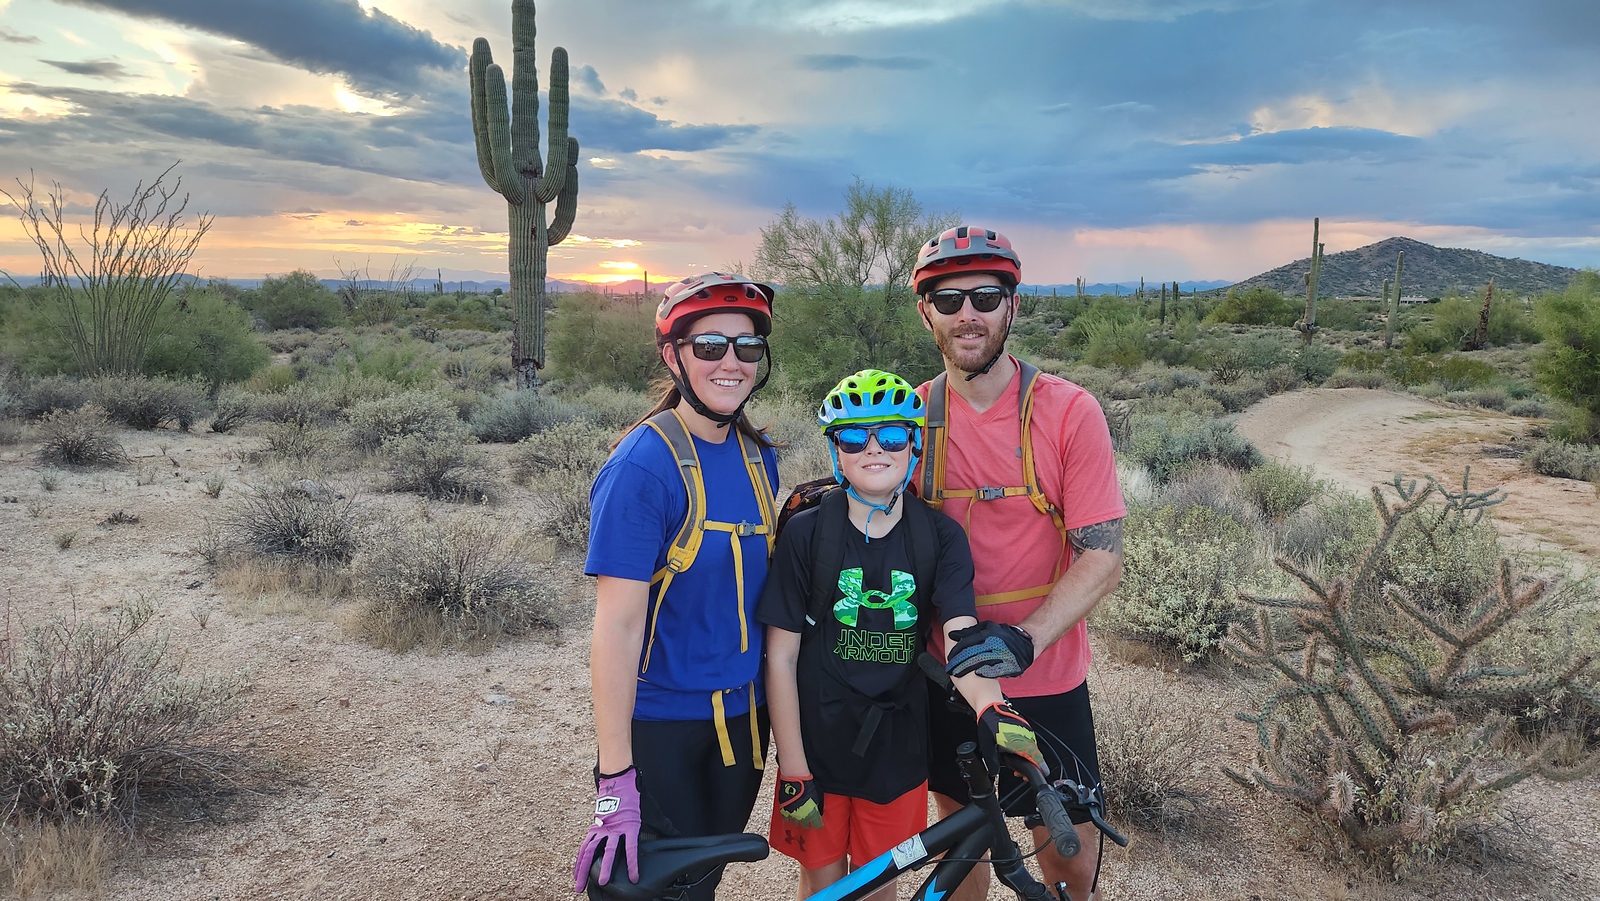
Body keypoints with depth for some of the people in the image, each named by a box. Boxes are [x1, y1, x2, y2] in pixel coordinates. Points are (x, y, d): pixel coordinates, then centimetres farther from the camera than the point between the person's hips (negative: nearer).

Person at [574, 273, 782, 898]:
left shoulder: (759, 456, 3)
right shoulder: (642, 465, -18)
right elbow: (617, 624, -21)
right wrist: (615, 778, -22)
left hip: (741, 717, 6)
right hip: (662, 726, -6)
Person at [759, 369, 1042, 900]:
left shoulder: (940, 537, -6)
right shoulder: (806, 533, -11)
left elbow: (960, 638, -19)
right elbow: (781, 658, -9)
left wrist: (992, 710, -39)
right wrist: (793, 772, -10)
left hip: (897, 750, 1)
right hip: (818, 746, -1)